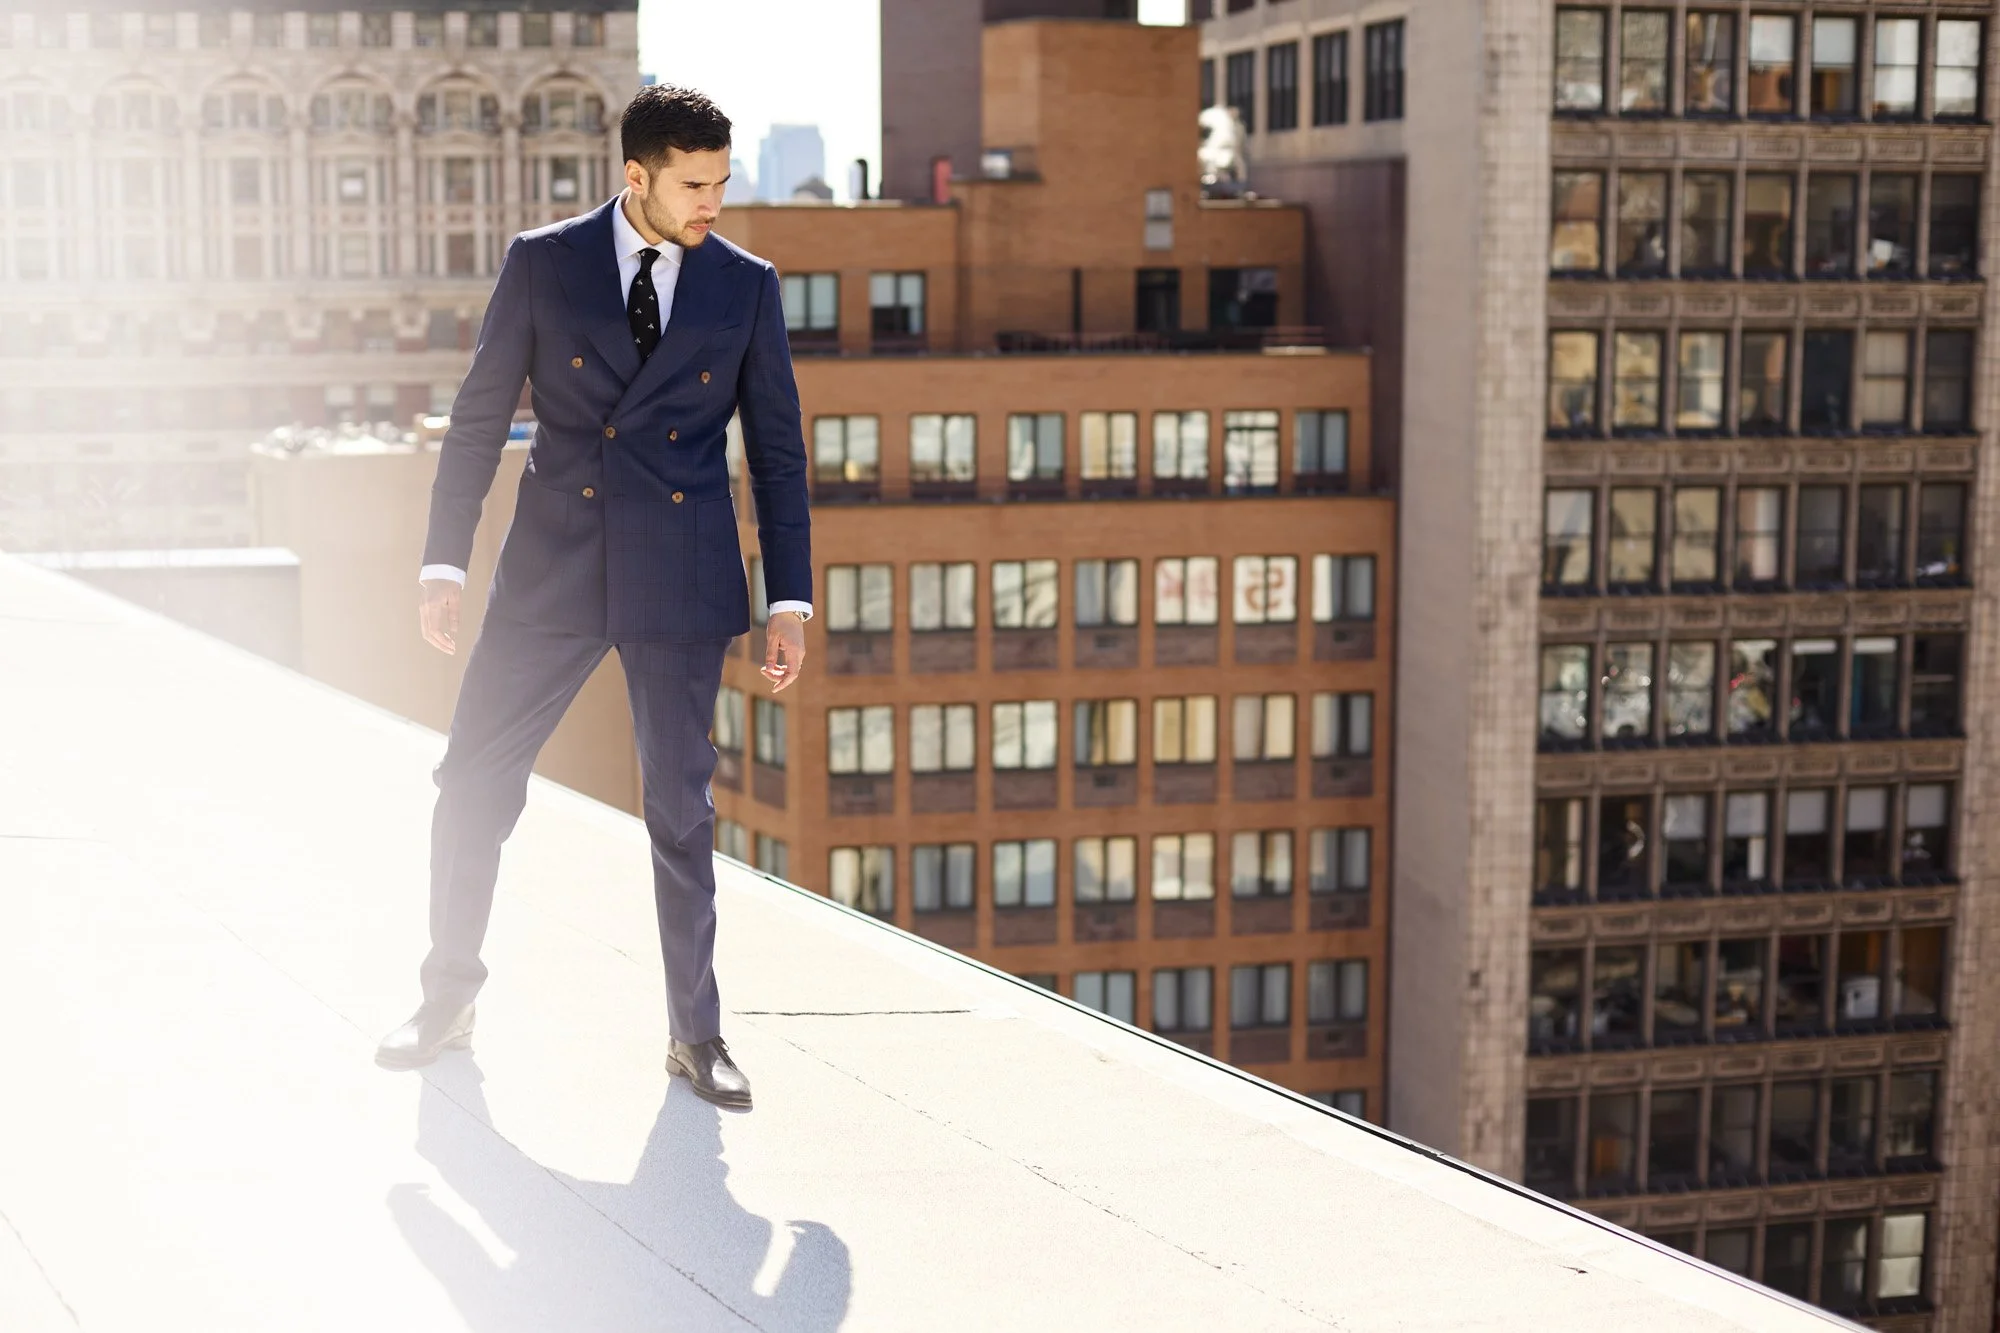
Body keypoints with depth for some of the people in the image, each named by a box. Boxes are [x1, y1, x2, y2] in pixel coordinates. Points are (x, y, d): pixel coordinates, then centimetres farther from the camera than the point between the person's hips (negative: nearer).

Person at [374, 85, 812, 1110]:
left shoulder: (745, 286, 3)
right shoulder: (541, 263, 1)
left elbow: (777, 449, 6)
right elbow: (479, 417, 4)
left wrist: (790, 600, 1)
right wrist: (444, 564, 0)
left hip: (680, 582, 0)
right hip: (551, 566, 1)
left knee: (681, 809, 4)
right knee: (472, 784, 4)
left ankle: (696, 1034, 15)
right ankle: (449, 999, 22)